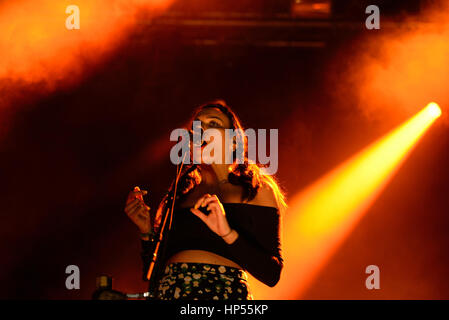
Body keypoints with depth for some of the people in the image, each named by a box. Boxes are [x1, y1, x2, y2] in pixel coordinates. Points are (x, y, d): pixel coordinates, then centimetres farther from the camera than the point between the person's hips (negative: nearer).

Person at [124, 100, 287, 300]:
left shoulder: (257, 191, 9)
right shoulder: (178, 195, 17)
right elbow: (153, 276, 16)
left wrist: (228, 233, -13)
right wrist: (147, 232, 2)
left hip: (225, 293, -4)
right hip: (167, 294, 4)